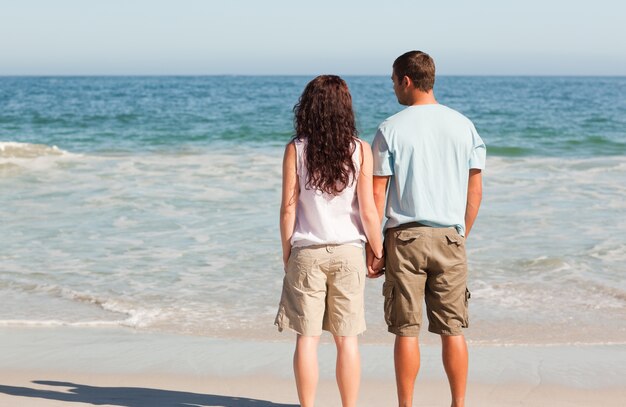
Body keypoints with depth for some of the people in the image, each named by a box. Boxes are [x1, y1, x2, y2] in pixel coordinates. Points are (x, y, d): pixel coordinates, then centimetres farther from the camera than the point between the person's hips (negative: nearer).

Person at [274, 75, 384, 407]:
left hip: (306, 254, 0)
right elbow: (368, 211, -5)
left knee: (307, 338, 4)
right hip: (347, 253, 0)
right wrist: (378, 253, 8)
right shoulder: (359, 150, -5)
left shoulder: (295, 149, -4)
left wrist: (286, 255, 8)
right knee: (346, 340, 7)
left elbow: (288, 209, -4)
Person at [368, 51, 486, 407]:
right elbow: (475, 191, 7)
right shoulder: (464, 126, 5)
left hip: (405, 237, -2)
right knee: (453, 329, 8)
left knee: (407, 330, 3)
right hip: (450, 238, 3)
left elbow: (377, 193, -5)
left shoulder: (391, 129, -4)